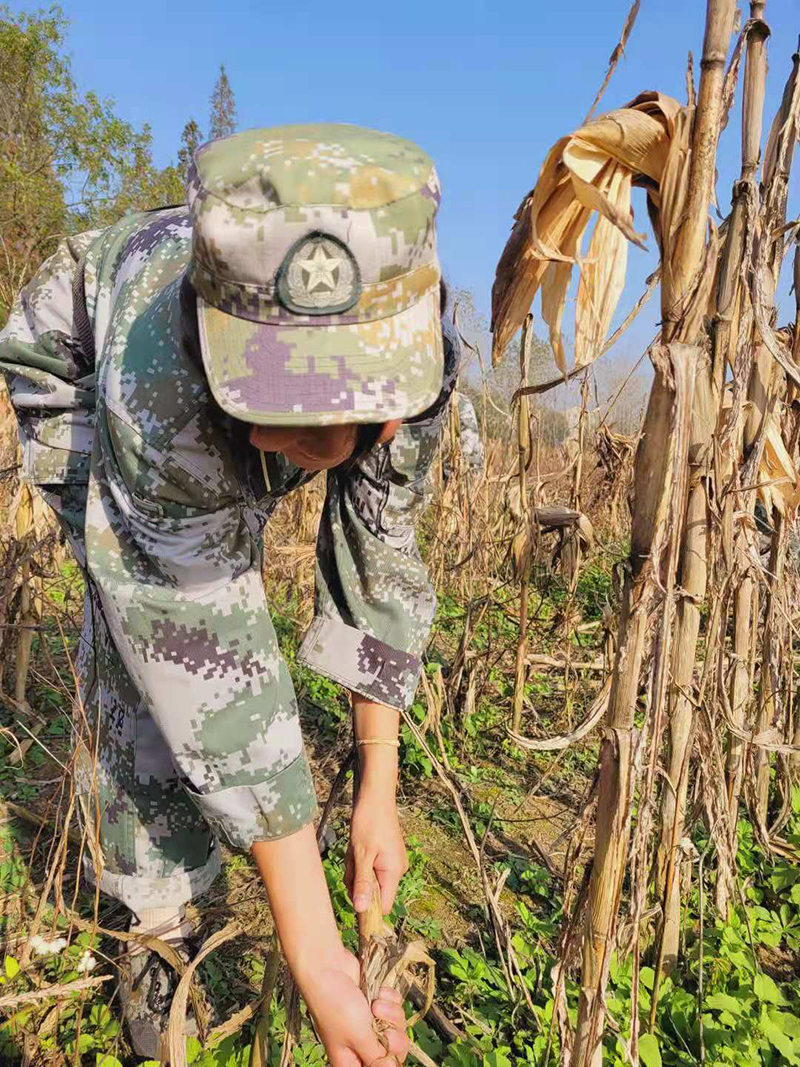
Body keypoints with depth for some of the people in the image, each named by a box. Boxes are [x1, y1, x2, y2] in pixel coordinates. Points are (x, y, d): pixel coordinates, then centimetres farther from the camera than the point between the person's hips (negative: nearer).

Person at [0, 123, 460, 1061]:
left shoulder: (414, 351, -36)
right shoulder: (158, 386, -48)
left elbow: (378, 559, -23)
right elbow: (212, 674, -42)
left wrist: (378, 792, -18)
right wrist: (313, 954, -36)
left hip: (225, 429, 4)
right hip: (79, 372, -3)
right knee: (154, 649, -17)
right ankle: (156, 927, 3)